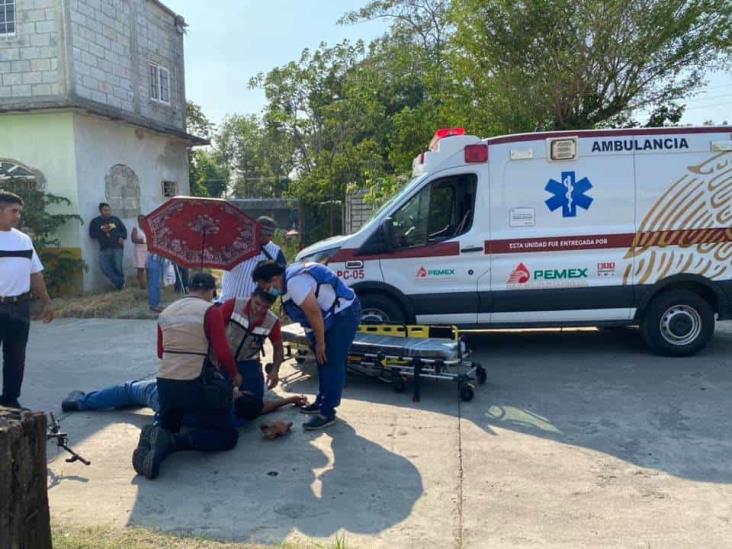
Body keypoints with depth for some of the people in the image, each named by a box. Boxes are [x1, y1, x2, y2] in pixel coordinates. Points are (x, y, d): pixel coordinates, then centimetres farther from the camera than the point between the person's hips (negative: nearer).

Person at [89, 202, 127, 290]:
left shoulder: (116, 219, 13)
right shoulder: (95, 221, 9)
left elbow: (124, 230, 18)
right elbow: (92, 234, 3)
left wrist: (122, 237, -1)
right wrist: (102, 231, -12)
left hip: (117, 247, -1)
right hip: (104, 249, 1)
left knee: (118, 267, -9)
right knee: (105, 267, -13)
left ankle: (121, 283, 12)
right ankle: (119, 283, -3)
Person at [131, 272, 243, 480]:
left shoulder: (166, 312, 12)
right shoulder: (210, 311, -7)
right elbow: (222, 352, -13)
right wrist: (234, 375, 5)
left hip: (165, 383, 6)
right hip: (198, 385, -6)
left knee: (167, 427, 30)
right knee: (228, 435, 6)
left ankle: (156, 437, -9)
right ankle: (172, 442, -18)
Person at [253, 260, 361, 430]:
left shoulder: (295, 283, -25)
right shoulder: (290, 277, 7)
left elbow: (314, 313, -25)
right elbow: (311, 312, 14)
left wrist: (320, 343, -15)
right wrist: (315, 339, 15)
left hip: (344, 313, -11)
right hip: (335, 314, 11)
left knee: (332, 363, -10)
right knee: (324, 362, 18)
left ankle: (327, 413, -5)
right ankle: (322, 402, 30)